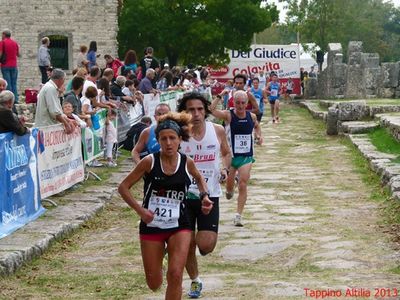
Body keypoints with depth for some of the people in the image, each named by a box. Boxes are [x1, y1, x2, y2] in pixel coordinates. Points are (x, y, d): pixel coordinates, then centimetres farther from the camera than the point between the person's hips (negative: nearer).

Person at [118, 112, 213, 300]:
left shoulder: (187, 163, -3)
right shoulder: (150, 162, -11)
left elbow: (199, 178, 21)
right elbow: (123, 187, -4)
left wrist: (204, 196, 3)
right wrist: (139, 209, -16)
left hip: (179, 226, 1)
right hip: (151, 225, -1)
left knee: (175, 275, -16)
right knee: (154, 284, 8)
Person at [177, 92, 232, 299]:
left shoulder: (217, 131, -4)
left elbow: (227, 153, 14)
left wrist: (225, 168, -5)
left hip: (210, 195, 0)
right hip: (184, 195, 0)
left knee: (206, 246, -10)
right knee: (187, 244, 8)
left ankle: (205, 233, 27)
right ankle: (195, 280, 33)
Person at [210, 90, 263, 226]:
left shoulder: (252, 116, 2)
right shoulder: (228, 115, -10)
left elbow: (256, 126, 25)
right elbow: (211, 109, -26)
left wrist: (259, 135, 8)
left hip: (246, 156, 1)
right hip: (231, 155, -1)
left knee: (243, 185, -8)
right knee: (230, 183, 11)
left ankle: (238, 215, -4)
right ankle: (229, 191, 50)